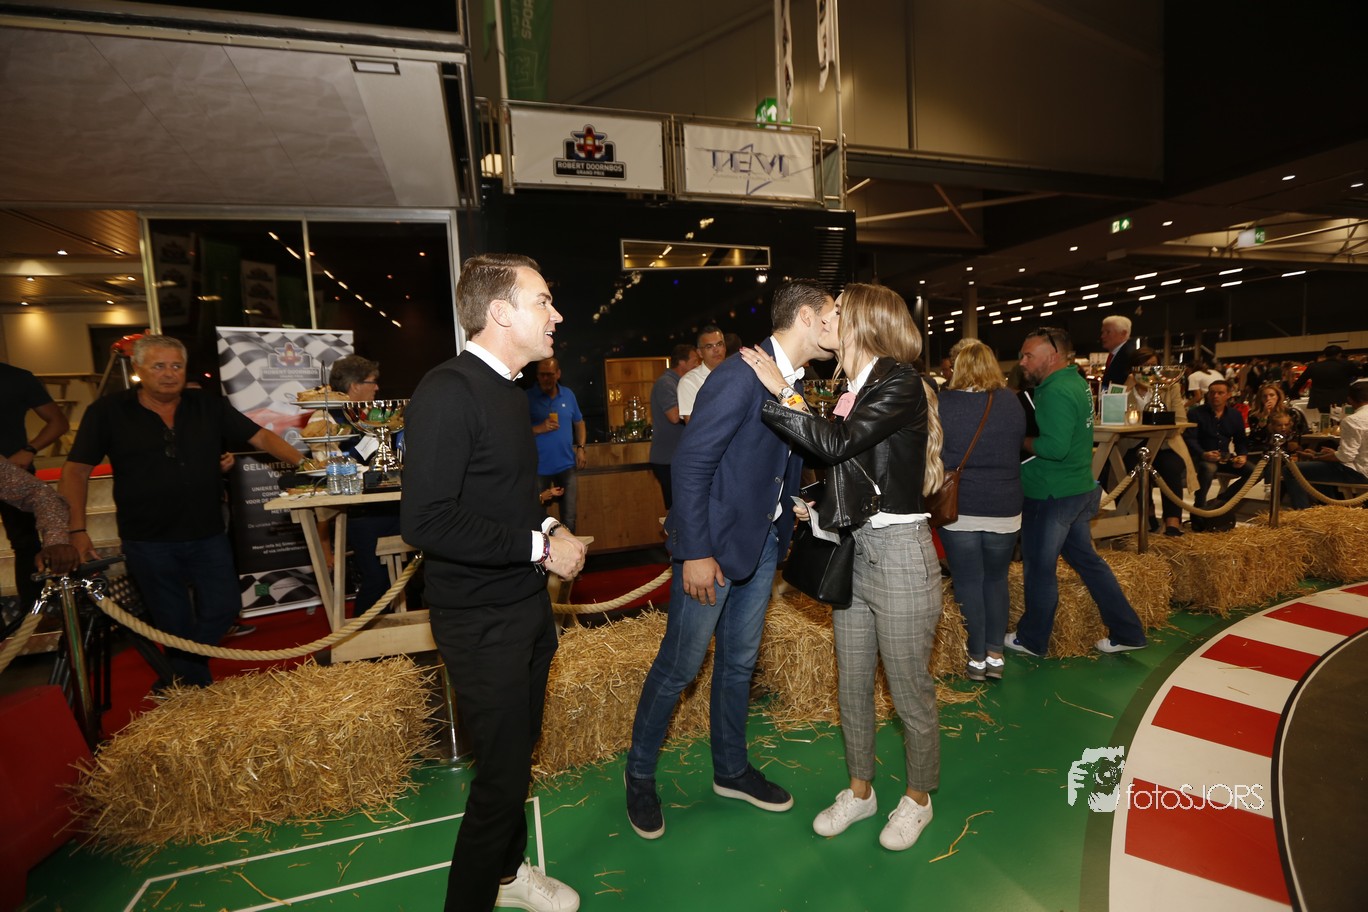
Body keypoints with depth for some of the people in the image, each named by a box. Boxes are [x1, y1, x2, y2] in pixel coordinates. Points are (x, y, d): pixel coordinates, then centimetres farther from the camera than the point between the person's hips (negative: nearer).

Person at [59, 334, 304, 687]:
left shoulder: (209, 406, 2)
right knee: (175, 626, 9)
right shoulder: (107, 412, -3)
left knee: (223, 609, 8)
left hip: (208, 536, 2)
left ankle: (177, 679, 34)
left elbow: (261, 437, -2)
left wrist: (303, 463, -17)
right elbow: (76, 471, -3)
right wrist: (77, 530, -12)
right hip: (147, 542, -2)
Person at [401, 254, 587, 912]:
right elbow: (425, 522, -27)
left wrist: (548, 528, 3)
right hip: (482, 620, -9)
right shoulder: (448, 391, -20)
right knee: (501, 773, 4)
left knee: (518, 751, 23)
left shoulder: (508, 389, 10)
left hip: (525, 605, 9)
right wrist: (539, 547, -21)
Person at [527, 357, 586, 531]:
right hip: (539, 468, -3)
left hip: (566, 465, 3)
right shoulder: (527, 397, -7)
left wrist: (580, 448, 2)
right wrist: (539, 428, -24)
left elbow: (579, 423, 14)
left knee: (569, 518, 11)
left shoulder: (568, 395, 5)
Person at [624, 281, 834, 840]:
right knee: (679, 665, 6)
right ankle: (640, 774, 30)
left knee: (739, 661, 19)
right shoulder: (741, 374, -19)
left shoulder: (794, 383, 8)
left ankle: (731, 769, 39)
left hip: (763, 542, 8)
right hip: (713, 542, -8)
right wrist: (695, 552, -21)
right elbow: (691, 463, -22)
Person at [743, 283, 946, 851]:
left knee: (909, 689, 9)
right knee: (851, 685, 17)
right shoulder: (852, 387, 11)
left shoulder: (900, 381, -12)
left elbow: (837, 444, -23)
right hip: (853, 550, 8)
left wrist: (781, 392, -15)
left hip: (899, 552, -8)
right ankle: (859, 790, 37)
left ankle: (917, 798, 33)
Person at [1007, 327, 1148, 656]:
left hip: (1051, 496, -9)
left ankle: (1031, 639, 22)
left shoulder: (1055, 392, -22)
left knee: (1039, 568, 6)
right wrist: (1028, 434, 2)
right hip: (1079, 489, 9)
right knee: (1086, 558, 20)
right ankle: (1127, 632, 28)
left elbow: (1054, 447, -30)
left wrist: (1020, 440, -15)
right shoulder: (1075, 381, 9)